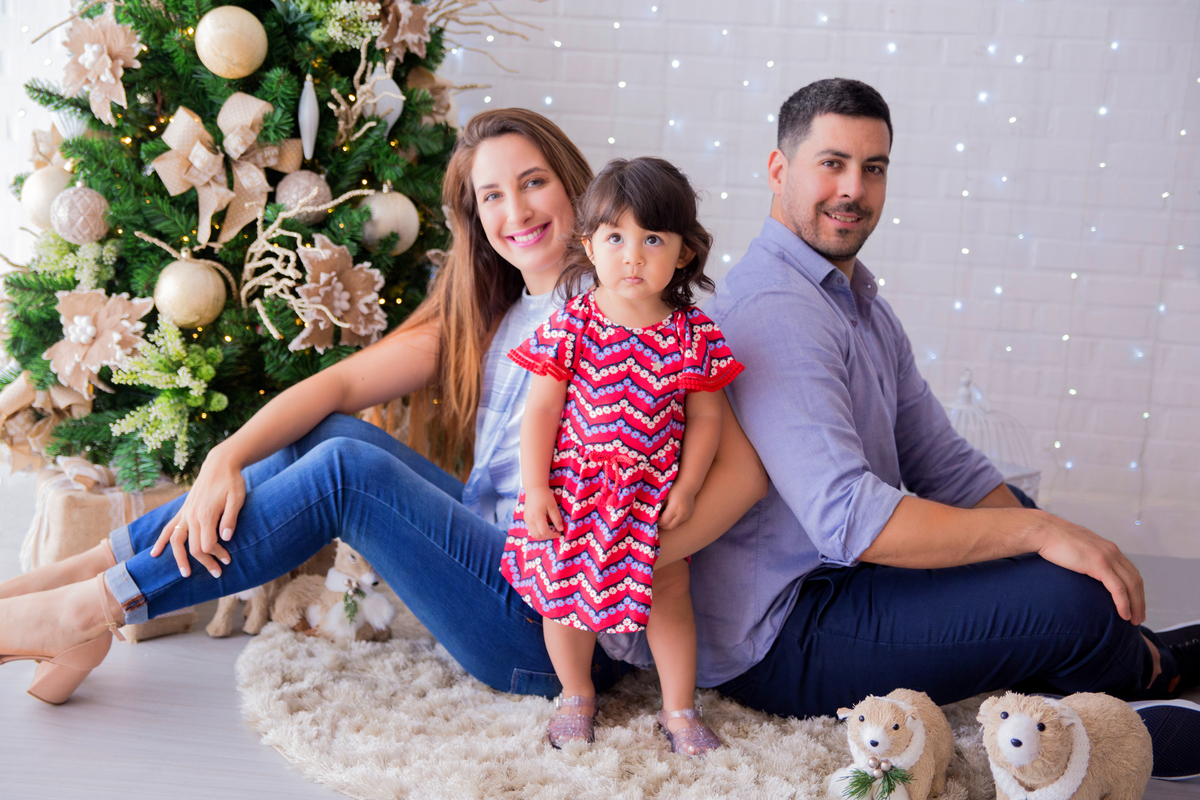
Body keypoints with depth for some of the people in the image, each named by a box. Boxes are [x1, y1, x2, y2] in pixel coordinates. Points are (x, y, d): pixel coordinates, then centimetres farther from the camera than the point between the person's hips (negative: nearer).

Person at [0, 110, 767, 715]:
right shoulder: (486, 315, 12)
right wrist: (226, 460, -12)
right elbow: (340, 385, 3)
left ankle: (92, 612, -9)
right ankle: (90, 567, -2)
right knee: (329, 436, -6)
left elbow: (746, 469, -17)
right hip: (492, 549, 7)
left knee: (344, 471, -20)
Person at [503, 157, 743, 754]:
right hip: (571, 491, 0)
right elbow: (541, 409, -8)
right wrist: (535, 489, -10)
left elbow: (705, 417, -1)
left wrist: (686, 489, -6)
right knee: (562, 592, 12)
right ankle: (576, 696, 37)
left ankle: (679, 708, 30)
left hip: (654, 495, 1)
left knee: (669, 596, 10)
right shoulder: (570, 326, -12)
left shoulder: (694, 335, -8)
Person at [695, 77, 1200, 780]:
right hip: (775, 640, -11)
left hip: (832, 581, 11)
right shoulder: (775, 312, -22)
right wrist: (1038, 533, -25)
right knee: (1070, 599, -19)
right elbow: (846, 519, -31)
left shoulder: (861, 302, 12)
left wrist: (1046, 531, -3)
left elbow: (943, 464, 10)